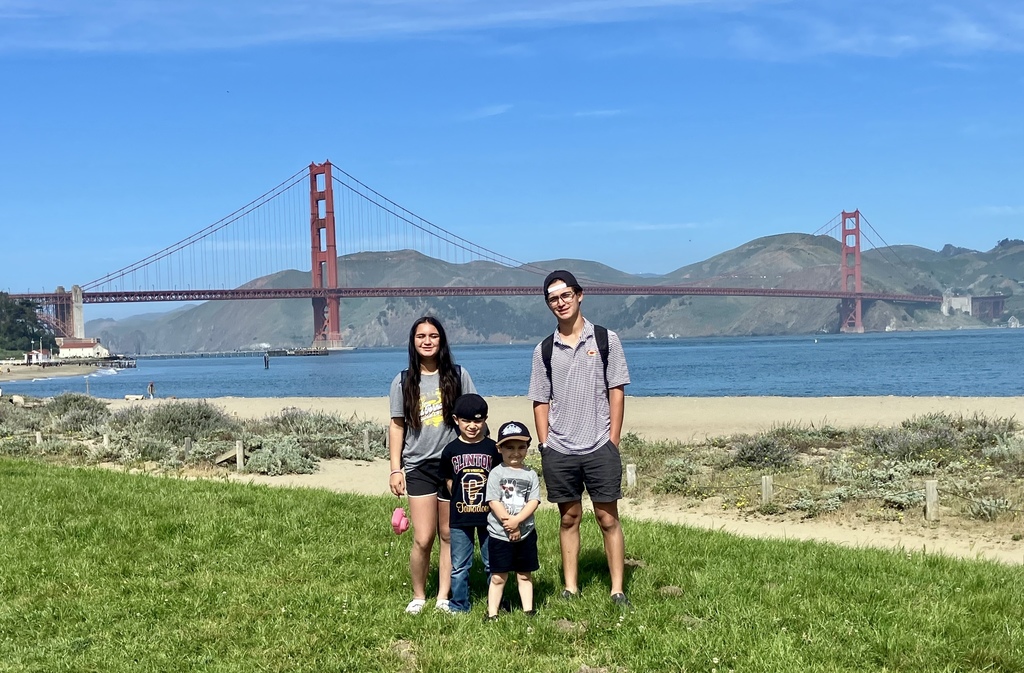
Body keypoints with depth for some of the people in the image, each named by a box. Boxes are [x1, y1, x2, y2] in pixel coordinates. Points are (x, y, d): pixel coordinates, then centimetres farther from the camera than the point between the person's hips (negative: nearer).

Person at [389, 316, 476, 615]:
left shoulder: (457, 375, 4)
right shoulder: (403, 381, 5)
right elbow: (396, 425, 7)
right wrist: (395, 469, 2)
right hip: (419, 467, 0)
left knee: (449, 536, 6)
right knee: (423, 539, -5)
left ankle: (444, 596, 17)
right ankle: (418, 596, 13)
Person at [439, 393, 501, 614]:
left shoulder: (492, 448, -3)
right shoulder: (451, 450, -1)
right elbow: (448, 480, 9)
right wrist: (461, 498, 3)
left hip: (488, 515, -1)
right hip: (460, 517, 1)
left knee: (493, 563, 9)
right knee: (459, 566, 7)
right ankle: (459, 605, 19)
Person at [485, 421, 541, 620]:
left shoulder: (530, 475, 3)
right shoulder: (496, 473, -4)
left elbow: (534, 501, -5)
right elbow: (494, 502, -10)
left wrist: (516, 520, -18)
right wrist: (509, 524, -16)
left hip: (526, 533, 2)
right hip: (499, 534, -2)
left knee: (525, 574, 12)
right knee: (498, 576, 2)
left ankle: (528, 610, 20)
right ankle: (492, 613, 7)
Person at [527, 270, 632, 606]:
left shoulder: (605, 339, 1)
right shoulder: (544, 350, 7)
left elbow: (616, 390, 0)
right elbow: (540, 401, 9)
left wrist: (613, 440, -4)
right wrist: (544, 444, 2)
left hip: (600, 448, -2)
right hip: (559, 451, 2)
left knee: (608, 519, 1)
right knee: (569, 518, 10)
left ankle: (618, 591, 7)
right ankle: (570, 588, 17)